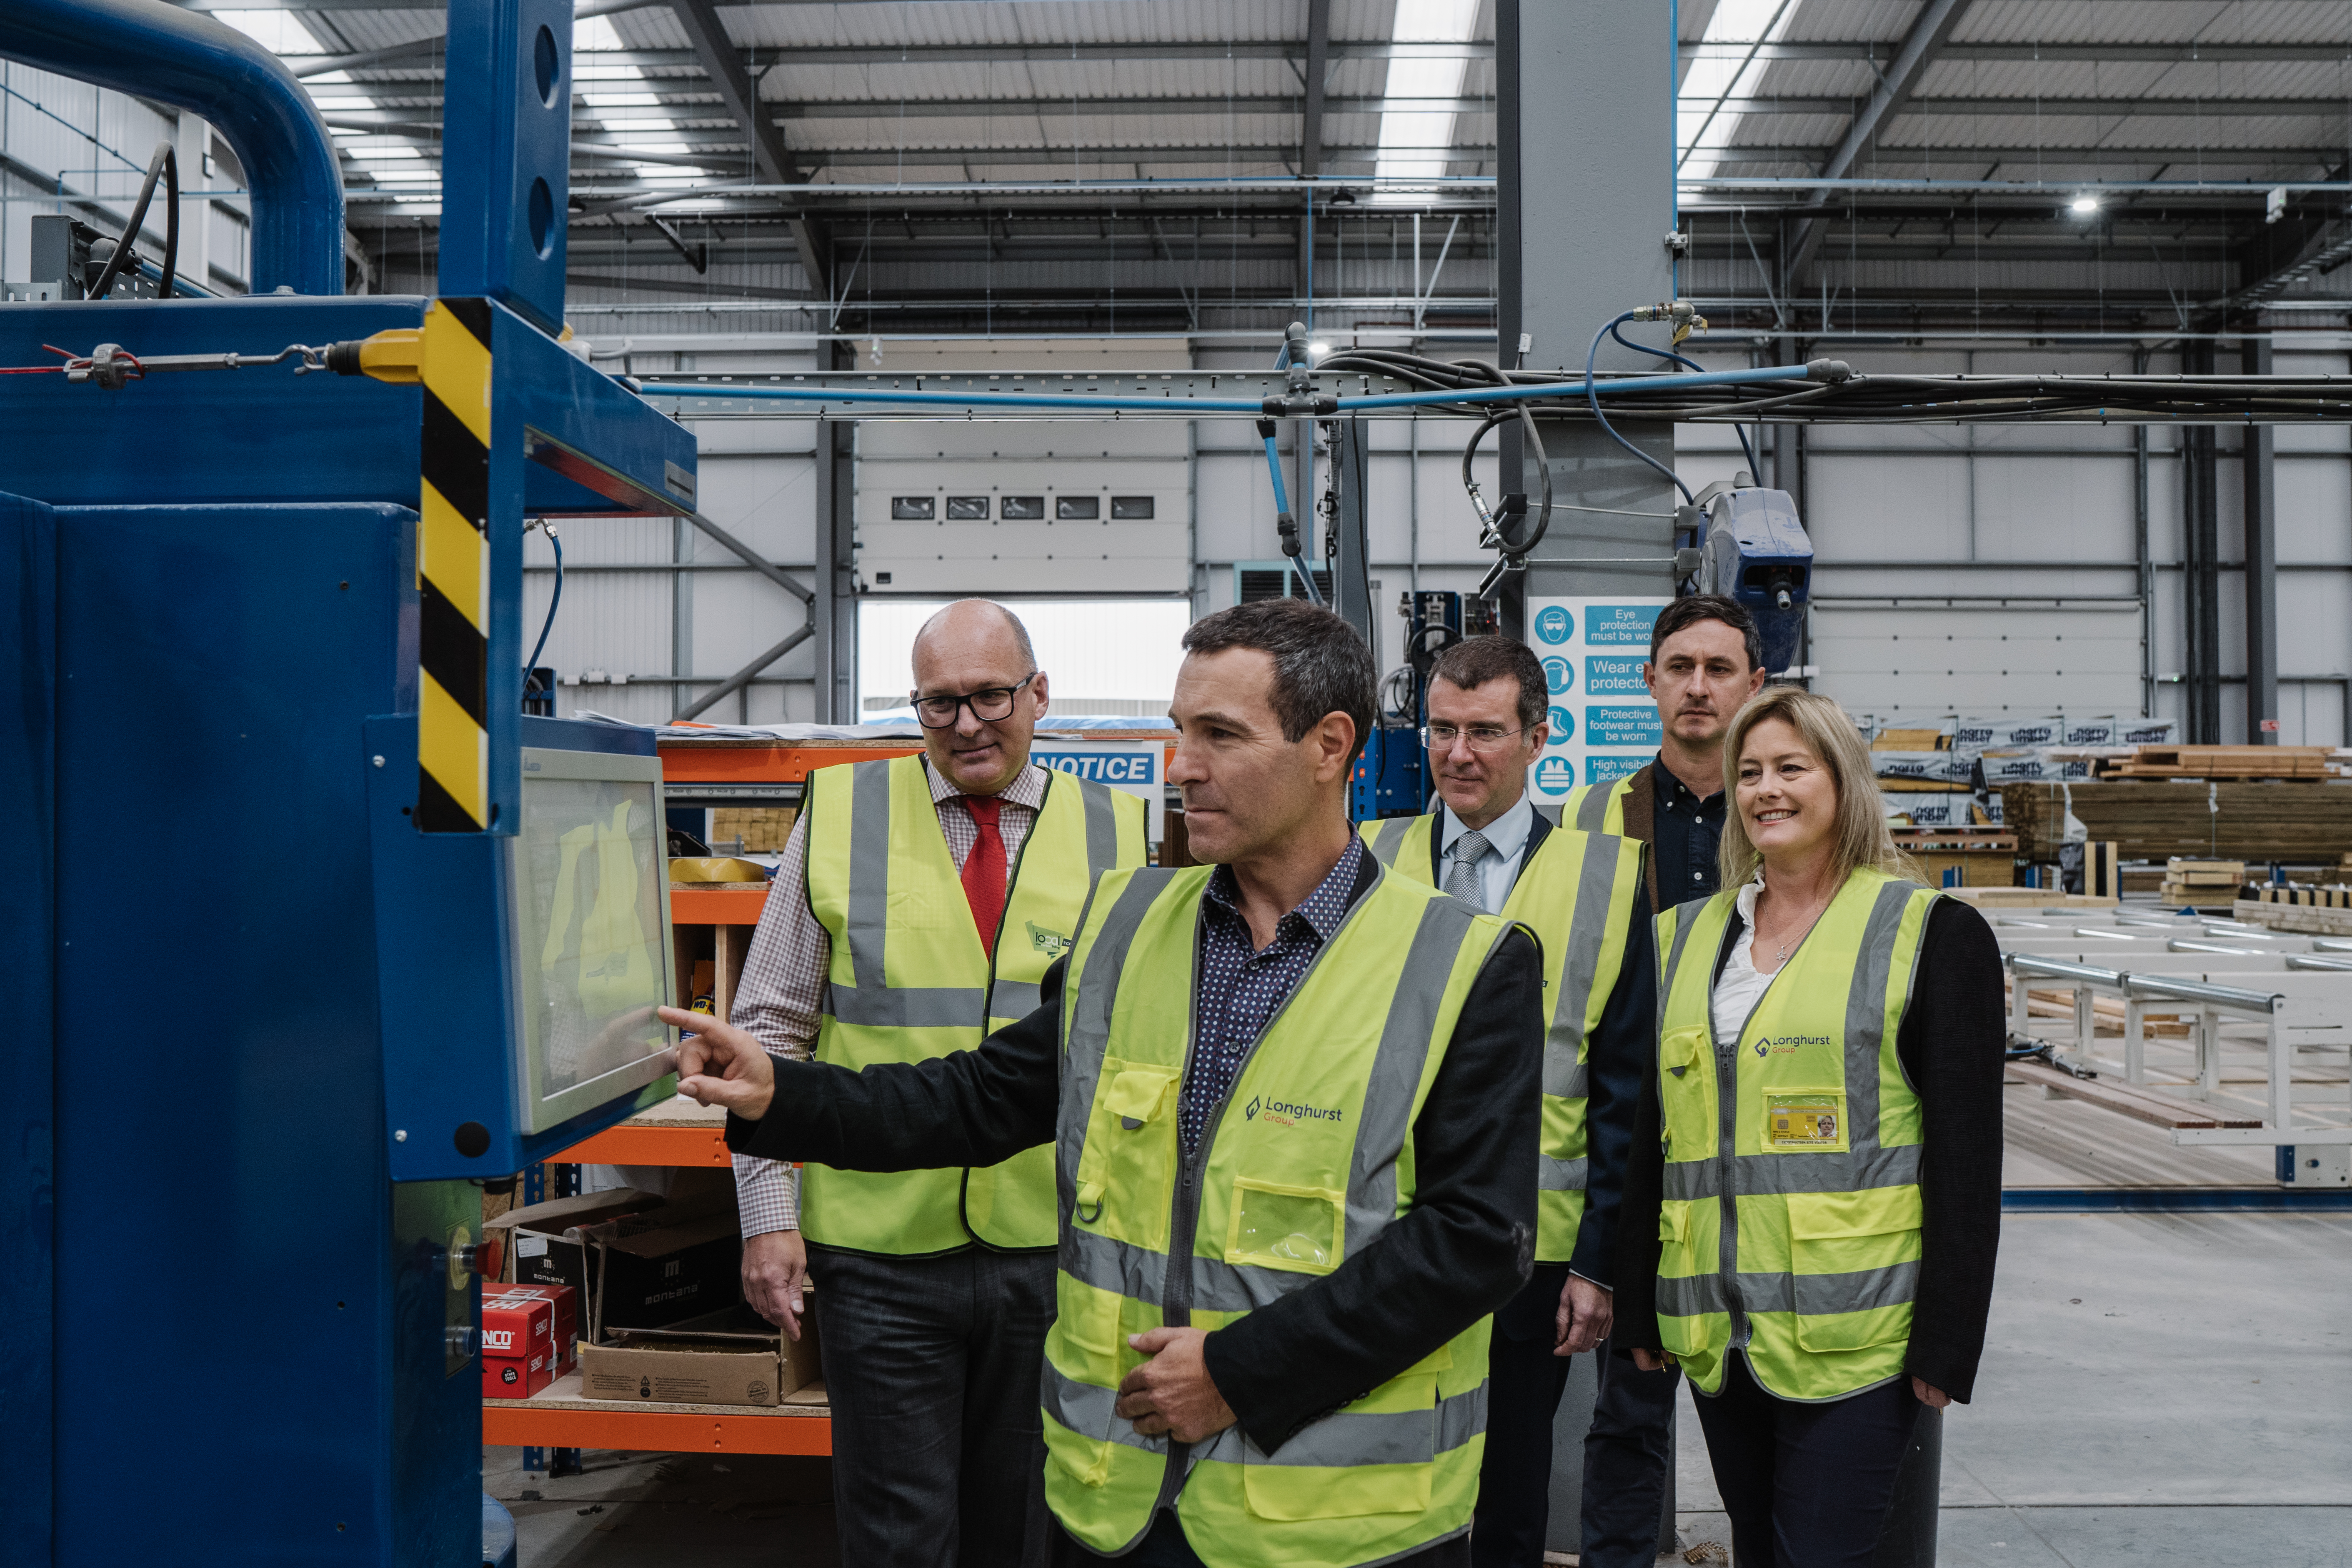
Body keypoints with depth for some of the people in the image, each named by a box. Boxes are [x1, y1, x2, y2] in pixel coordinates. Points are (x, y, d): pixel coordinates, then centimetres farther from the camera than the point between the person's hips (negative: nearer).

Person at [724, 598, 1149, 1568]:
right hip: (881, 1246, -1)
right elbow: (769, 1033, 3)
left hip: (1055, 1252, 2)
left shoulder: (1114, 834, 3)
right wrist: (768, 1214, -3)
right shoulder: (840, 816, 1)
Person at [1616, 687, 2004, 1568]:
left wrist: (1947, 1343, -10)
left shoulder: (1930, 934, -3)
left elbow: (1966, 1154, -6)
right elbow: (1653, 1138, 14)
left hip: (1850, 1332, -5)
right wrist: (1640, 1306, 11)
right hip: (1715, 1331, 5)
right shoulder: (1685, 936, 11)